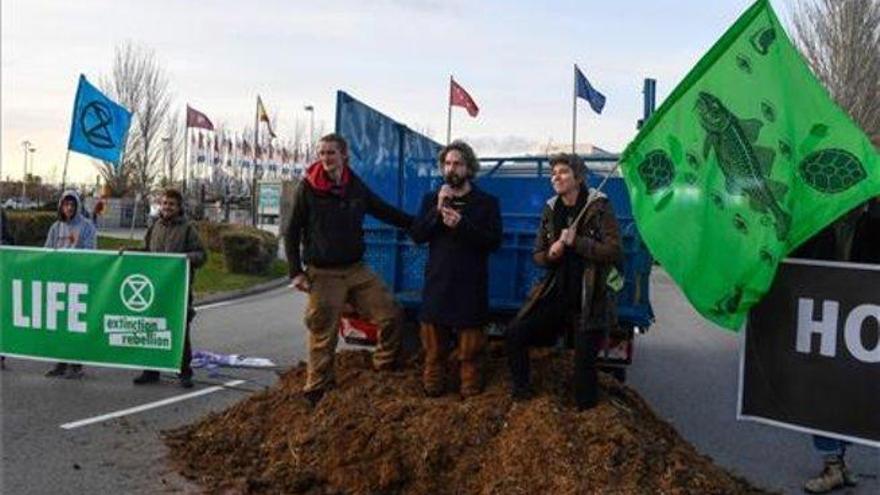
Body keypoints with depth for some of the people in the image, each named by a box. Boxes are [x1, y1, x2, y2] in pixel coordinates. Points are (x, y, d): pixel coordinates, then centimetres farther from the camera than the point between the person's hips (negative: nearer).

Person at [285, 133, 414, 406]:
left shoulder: (356, 187, 6)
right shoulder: (307, 188, -5)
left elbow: (386, 212, 16)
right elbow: (292, 233, -1)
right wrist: (296, 272, -6)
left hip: (357, 269, 4)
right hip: (323, 275, -4)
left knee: (391, 314, -1)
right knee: (323, 337, -2)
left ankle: (384, 368, 19)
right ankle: (316, 392, 14)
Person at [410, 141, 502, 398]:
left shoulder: (487, 202, 4)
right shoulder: (431, 199, 11)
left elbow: (494, 241, -6)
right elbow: (416, 235, 0)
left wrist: (461, 224, -18)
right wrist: (437, 210, -13)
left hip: (471, 283, -2)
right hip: (437, 281, 2)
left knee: (469, 348, 2)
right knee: (434, 345, 6)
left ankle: (470, 387, 15)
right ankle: (432, 385, 18)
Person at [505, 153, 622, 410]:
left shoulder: (599, 206, -8)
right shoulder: (550, 210, 7)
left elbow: (615, 252, -15)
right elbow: (538, 256, 13)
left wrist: (575, 241, -21)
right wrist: (551, 254, -11)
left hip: (589, 299, -5)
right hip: (556, 293, 5)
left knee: (584, 362, -2)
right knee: (514, 334, -6)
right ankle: (521, 392, 14)